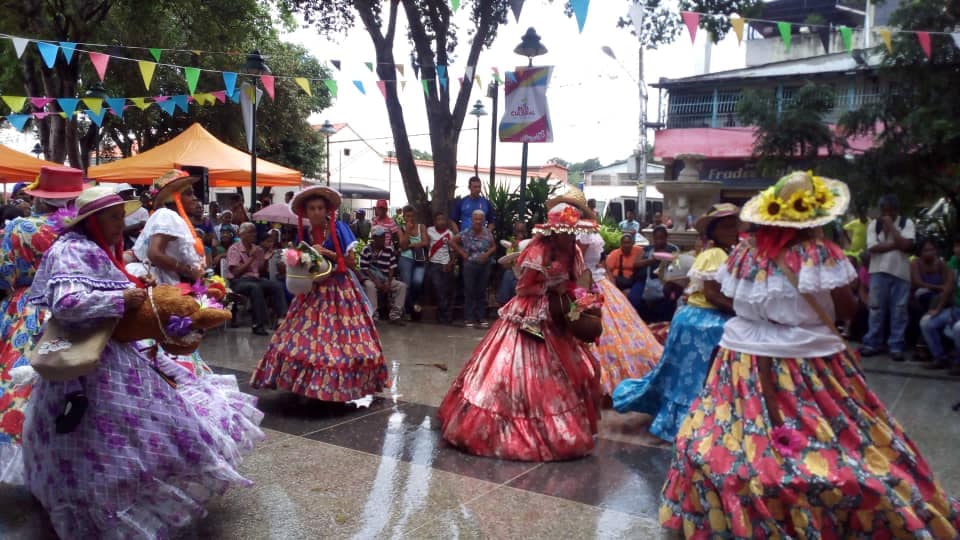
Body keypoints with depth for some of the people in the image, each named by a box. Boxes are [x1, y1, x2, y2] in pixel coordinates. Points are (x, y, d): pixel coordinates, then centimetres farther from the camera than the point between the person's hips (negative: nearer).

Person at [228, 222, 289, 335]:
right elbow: (236, 272, -11)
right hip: (239, 281, -5)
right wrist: (251, 259, -13)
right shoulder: (234, 249, -1)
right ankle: (259, 325, -35)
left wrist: (266, 259, -1)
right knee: (255, 287, -37)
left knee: (277, 285, -22)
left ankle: (282, 318, -29)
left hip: (256, 279, 5)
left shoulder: (258, 249, 14)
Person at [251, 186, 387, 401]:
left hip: (339, 289, -4)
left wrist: (327, 253, -14)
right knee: (308, 337, -2)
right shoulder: (304, 234, 8)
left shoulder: (339, 228, -3)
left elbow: (352, 262, -5)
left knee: (338, 337, -5)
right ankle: (312, 383, 7)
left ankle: (337, 385, 3)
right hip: (313, 291, 4)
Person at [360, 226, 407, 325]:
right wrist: (376, 282, -20)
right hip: (370, 279, -4)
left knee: (402, 286, -17)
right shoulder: (366, 250, -7)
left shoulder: (389, 249, 3)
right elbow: (364, 269, -10)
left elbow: (392, 268, 2)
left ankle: (395, 315, -17)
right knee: (370, 286, -38)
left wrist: (388, 283, -13)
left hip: (385, 280, 4)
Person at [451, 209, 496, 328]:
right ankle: (469, 318, 7)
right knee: (470, 292, 1)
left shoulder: (488, 233, 1)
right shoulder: (466, 233, -7)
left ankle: (481, 317, 18)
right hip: (470, 265, -3)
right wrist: (462, 253, -6)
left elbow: (493, 246, 11)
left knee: (482, 292, 10)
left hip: (484, 266, 3)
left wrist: (487, 254, -8)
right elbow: (453, 242, -1)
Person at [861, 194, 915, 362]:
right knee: (876, 308, 4)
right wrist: (895, 244, -12)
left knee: (899, 311, 2)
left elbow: (907, 246, -13)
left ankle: (896, 346, 8)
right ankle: (873, 343, 11)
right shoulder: (874, 224, 4)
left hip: (900, 272, 0)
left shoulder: (907, 223, 1)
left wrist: (891, 227, -10)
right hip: (879, 272, 1)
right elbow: (872, 248, -7)